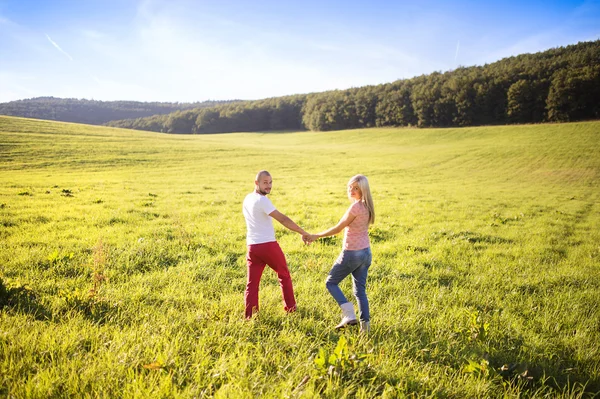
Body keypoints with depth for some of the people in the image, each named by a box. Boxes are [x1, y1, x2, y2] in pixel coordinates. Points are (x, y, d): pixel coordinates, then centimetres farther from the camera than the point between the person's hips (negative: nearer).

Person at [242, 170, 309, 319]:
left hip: (252, 247, 6)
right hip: (268, 245, -6)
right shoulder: (262, 201, -15)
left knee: (252, 283, 7)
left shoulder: (247, 199, 10)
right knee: (284, 275, 14)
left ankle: (249, 316, 5)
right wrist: (303, 233, -20)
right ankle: (290, 308, 23)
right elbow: (283, 219, -21)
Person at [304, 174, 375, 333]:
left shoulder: (356, 207, -20)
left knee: (331, 283, 9)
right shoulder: (366, 206, 6)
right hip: (366, 253, 8)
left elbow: (338, 228, -14)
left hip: (352, 253, -8)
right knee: (360, 289, 14)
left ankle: (349, 315, -1)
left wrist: (316, 236, -4)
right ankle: (365, 323, 12)